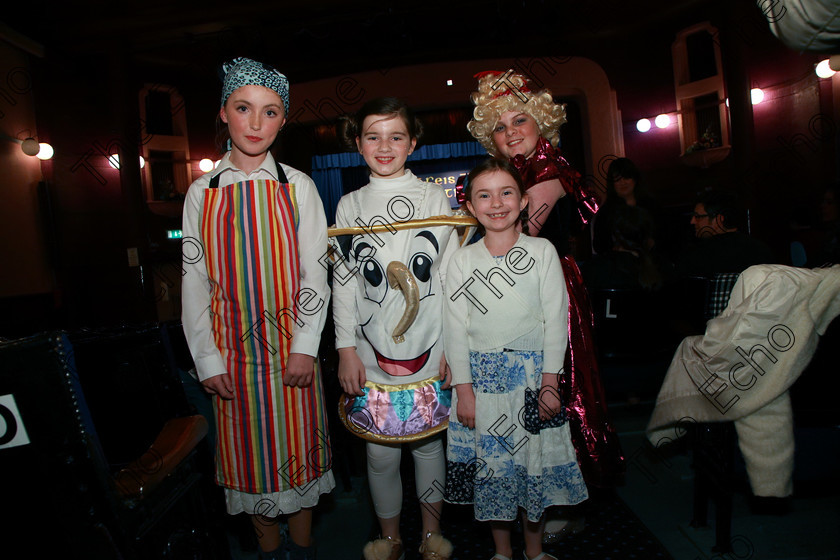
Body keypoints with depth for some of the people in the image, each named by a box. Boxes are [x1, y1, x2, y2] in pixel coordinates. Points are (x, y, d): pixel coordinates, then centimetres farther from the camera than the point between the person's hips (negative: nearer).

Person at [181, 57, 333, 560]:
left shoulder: (297, 186, -1)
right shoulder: (202, 192, 3)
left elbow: (315, 271, -3)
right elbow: (194, 280, 2)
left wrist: (305, 347, -9)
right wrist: (208, 360, -3)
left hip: (290, 345, -1)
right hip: (232, 349, 1)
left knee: (297, 445, 10)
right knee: (249, 450, 12)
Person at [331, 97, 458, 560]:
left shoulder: (435, 198, 3)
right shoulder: (349, 206, 6)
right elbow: (344, 280, 6)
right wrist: (345, 348, 0)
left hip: (428, 349, 0)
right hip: (372, 351, 1)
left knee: (428, 443, 10)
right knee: (380, 452, 7)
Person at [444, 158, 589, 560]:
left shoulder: (543, 252, -2)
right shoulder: (462, 260, -1)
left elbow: (555, 319, -2)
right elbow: (456, 327, -2)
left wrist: (550, 380, -7)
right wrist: (463, 388, -6)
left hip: (533, 374, 0)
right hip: (481, 376, 0)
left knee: (536, 459, 10)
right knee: (491, 462, 10)